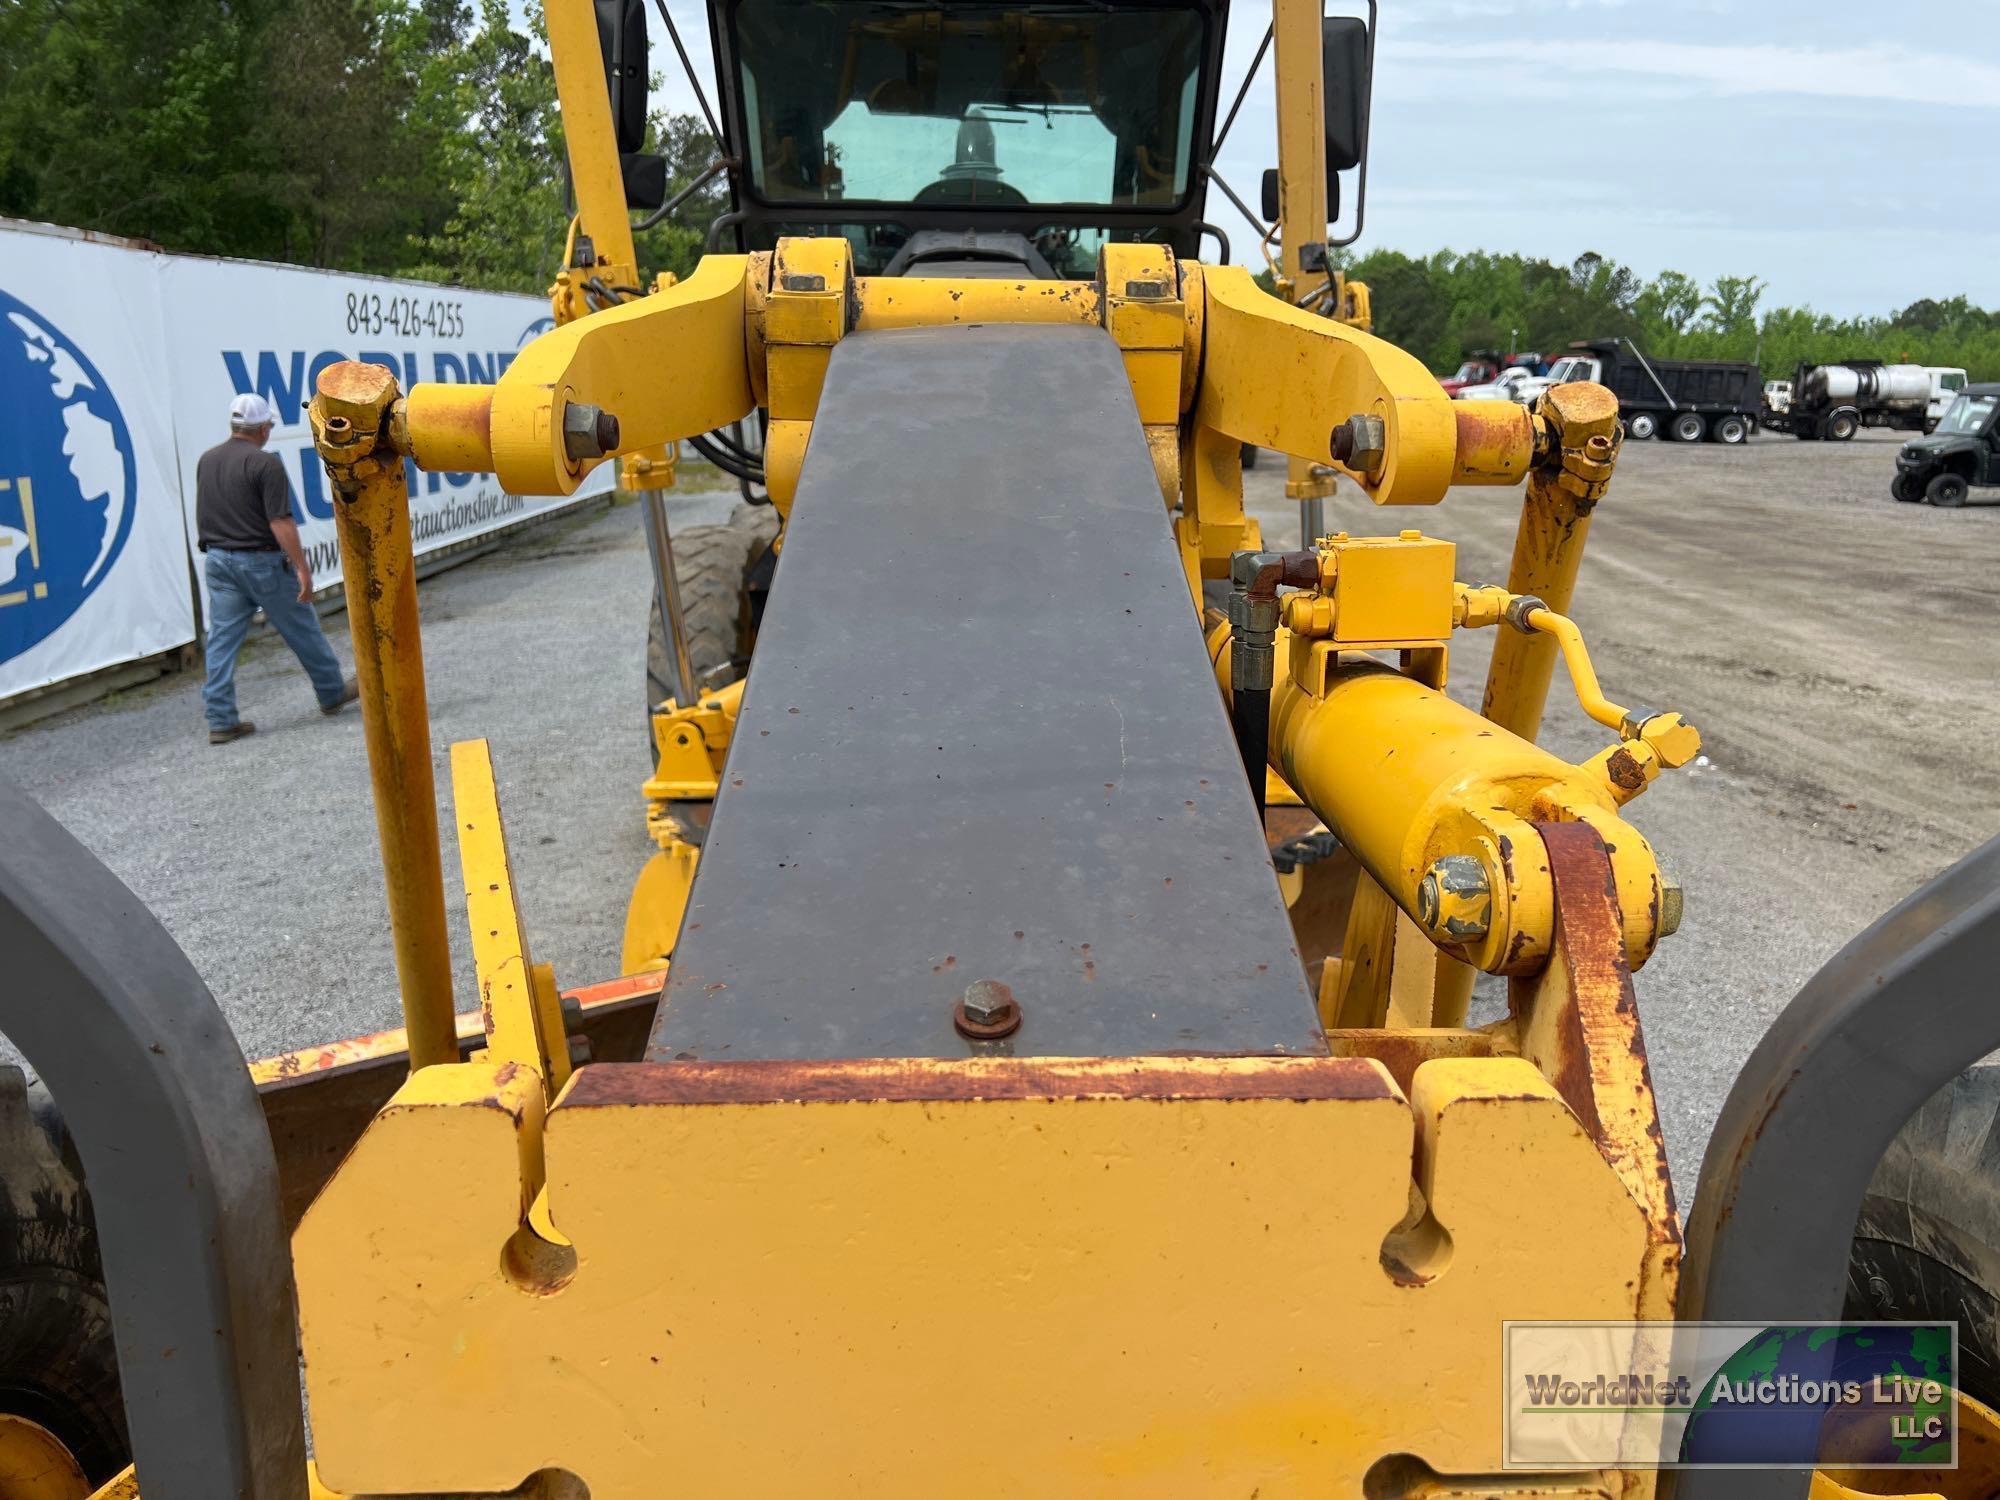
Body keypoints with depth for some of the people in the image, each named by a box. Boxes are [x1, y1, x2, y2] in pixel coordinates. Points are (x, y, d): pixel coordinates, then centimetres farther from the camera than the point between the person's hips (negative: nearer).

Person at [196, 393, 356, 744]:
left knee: (222, 640, 4)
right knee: (302, 629, 11)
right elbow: (280, 522, -20)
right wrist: (302, 567, -18)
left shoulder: (206, 461, 9)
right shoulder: (265, 464, -15)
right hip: (261, 560, -6)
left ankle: (220, 720, 3)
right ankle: (332, 693, 26)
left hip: (217, 560, 7)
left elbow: (205, 515, 18)